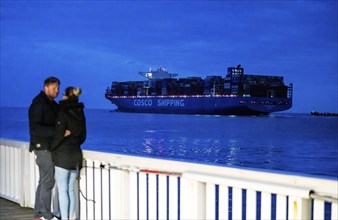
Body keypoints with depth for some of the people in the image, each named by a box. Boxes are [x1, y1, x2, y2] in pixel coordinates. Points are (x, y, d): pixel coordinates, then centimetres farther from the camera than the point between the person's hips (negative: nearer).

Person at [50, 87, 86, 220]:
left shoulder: (63, 113, -13)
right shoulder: (80, 113, 9)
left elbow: (59, 135, -18)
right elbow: (83, 136, 14)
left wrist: (51, 148, -3)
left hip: (63, 155, -7)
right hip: (76, 155, 7)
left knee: (62, 190, -1)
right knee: (70, 189, 13)